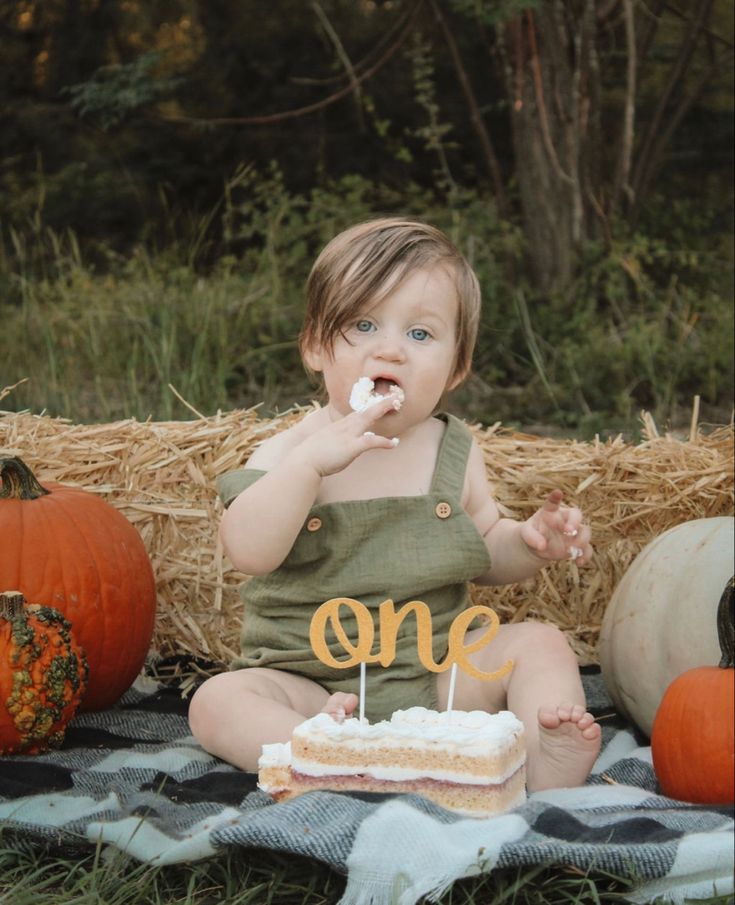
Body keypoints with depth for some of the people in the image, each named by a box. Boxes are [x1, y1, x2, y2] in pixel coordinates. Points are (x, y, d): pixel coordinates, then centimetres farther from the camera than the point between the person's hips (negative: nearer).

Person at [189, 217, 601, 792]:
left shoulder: (455, 453, 4)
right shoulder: (293, 452, -6)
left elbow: (484, 551, 19)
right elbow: (248, 551, -22)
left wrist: (530, 543, -4)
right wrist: (310, 462, -32)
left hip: (439, 675, 3)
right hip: (311, 682, -2)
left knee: (539, 642, -13)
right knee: (217, 701, -25)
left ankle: (552, 772, -31)